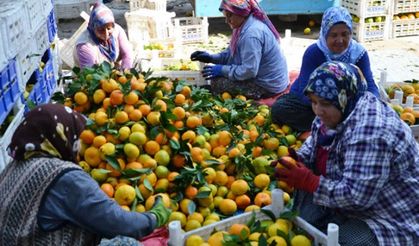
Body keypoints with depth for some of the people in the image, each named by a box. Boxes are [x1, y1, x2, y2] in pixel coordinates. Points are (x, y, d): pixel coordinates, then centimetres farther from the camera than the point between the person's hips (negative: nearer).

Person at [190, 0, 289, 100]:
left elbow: (249, 71, -28)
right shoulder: (248, 24, 6)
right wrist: (211, 58, 2)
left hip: (267, 86, -10)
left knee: (216, 82, -10)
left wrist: (222, 70, -18)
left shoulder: (251, 33, -27)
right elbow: (231, 53, 14)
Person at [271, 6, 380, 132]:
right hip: (312, 104, -1)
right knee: (279, 109, -30)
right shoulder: (314, 52, -20)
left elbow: (370, 86, -16)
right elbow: (306, 91, -27)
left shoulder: (359, 52, -11)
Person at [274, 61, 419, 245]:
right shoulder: (336, 112, -3)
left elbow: (357, 196, -32)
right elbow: (314, 142, 13)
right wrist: (296, 161, -7)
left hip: (392, 222, -9)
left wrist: (307, 181, -27)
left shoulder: (369, 130, -31)